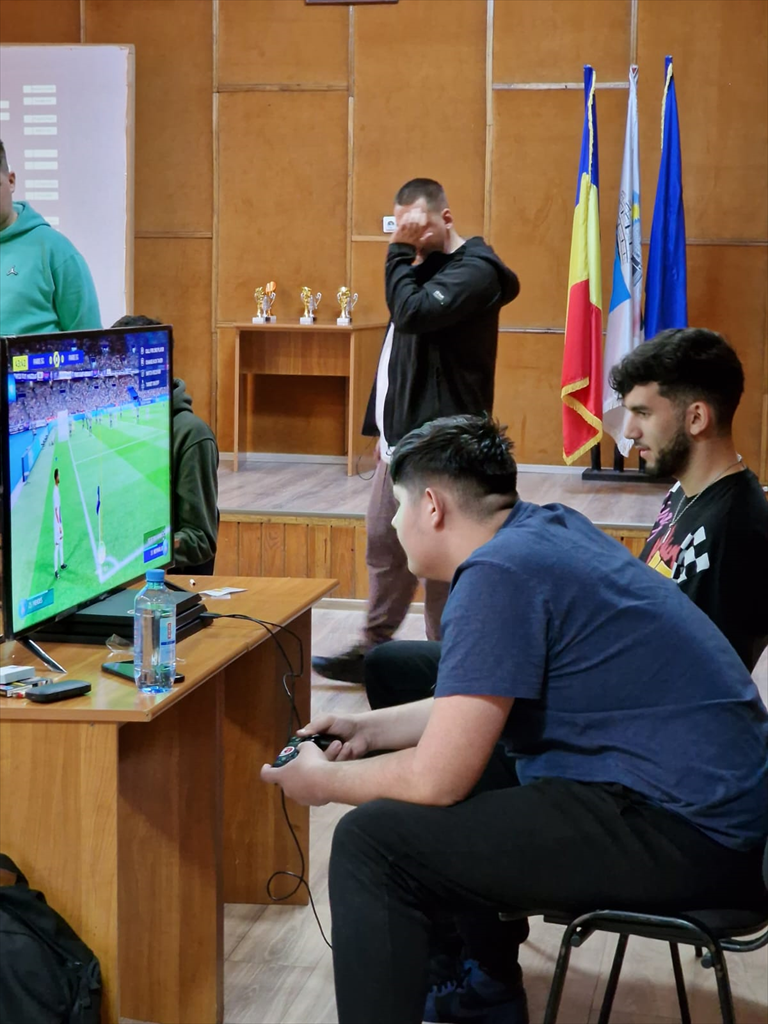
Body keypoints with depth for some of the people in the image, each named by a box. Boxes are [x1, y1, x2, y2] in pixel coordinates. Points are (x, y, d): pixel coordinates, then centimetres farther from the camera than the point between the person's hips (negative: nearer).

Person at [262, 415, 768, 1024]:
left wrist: (326, 781, 1)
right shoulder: (550, 527, 11)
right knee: (456, 754, 26)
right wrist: (372, 728, 23)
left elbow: (436, 781, -17)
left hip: (679, 836, -10)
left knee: (372, 843, -13)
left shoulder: (500, 573, -17)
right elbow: (484, 703, 23)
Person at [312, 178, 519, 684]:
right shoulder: (423, 266, 15)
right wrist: (384, 425, 21)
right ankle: (374, 649, 24)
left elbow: (412, 313, -28)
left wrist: (400, 253, -15)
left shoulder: (474, 271, -13)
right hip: (404, 437, 9)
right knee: (384, 542, 14)